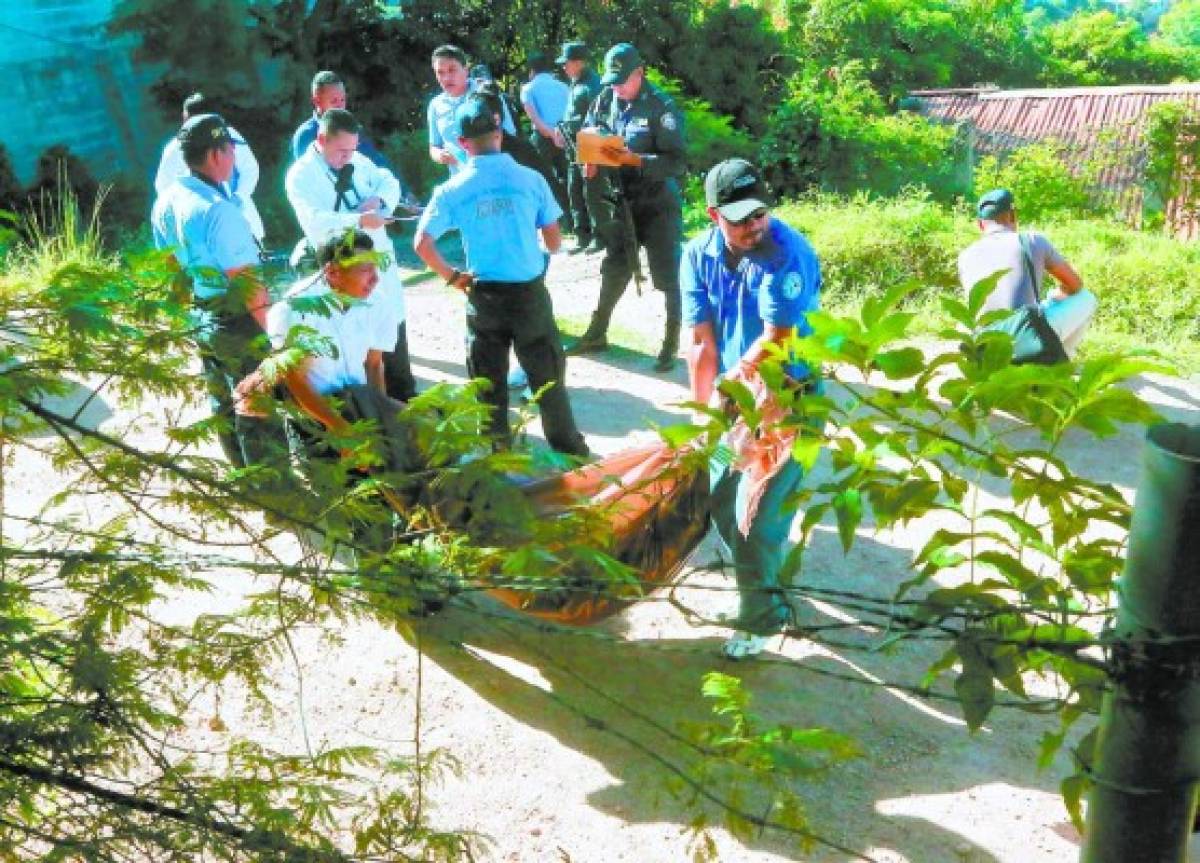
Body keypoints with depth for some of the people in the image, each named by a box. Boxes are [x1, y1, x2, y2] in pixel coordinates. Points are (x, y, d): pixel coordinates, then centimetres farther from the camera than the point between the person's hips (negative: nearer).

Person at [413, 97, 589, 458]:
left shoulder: (452, 190, -5)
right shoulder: (530, 179, -6)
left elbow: (422, 243, -7)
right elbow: (554, 241, 1)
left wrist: (453, 277, 5)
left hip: (484, 295, 0)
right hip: (530, 291, 0)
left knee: (488, 381, 13)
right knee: (548, 375, 11)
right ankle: (570, 451, 20)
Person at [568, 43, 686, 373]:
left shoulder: (661, 106, -15)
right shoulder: (605, 100, 2)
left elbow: (676, 162, -19)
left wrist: (634, 159, -29)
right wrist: (590, 160, -12)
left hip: (658, 204, -5)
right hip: (622, 202, 5)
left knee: (668, 276, 2)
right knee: (614, 270, 16)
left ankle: (671, 345, 13)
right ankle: (596, 334, 29)